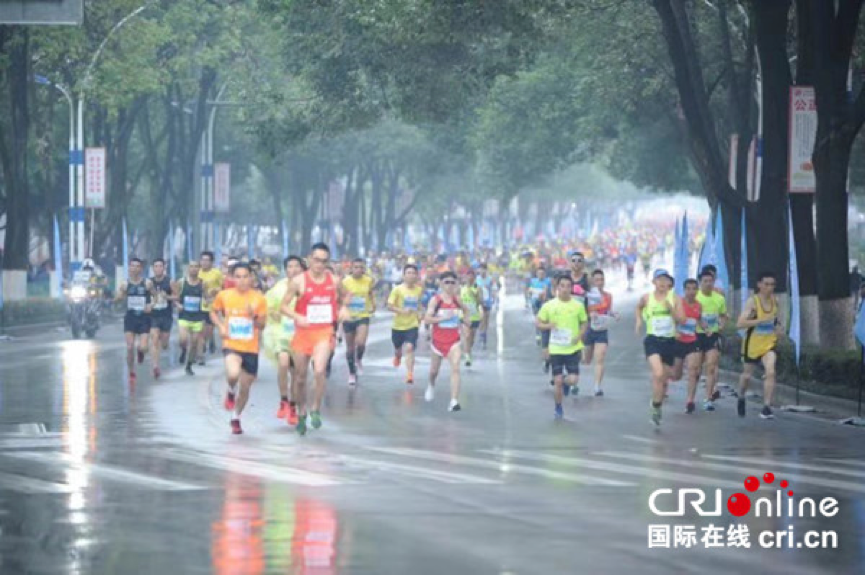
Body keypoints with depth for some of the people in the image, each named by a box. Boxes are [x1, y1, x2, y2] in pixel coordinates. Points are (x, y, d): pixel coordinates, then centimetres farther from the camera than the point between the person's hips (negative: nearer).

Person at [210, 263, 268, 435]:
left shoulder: (258, 298, -4)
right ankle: (231, 392, 4)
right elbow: (213, 312, 13)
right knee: (233, 374, -31)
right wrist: (221, 326, -5)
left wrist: (254, 316, -21)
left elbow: (263, 324, 0)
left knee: (245, 387, 10)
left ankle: (235, 418, 33)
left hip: (251, 348, 2)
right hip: (231, 345, -2)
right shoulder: (224, 295, -3)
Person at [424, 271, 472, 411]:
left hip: (454, 340, 1)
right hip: (438, 340, -1)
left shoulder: (457, 299, 1)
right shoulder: (435, 300, -9)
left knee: (455, 368, -18)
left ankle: (454, 401, -24)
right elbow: (427, 319, -19)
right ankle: (431, 386, 54)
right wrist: (443, 318, -28)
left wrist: (465, 319, 5)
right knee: (434, 370, 19)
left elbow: (466, 311, 23)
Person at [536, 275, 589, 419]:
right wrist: (548, 326, -17)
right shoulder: (549, 306, -4)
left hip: (573, 349, 0)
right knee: (558, 381, -1)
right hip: (556, 349, 0)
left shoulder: (578, 306, -2)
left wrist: (579, 336, -8)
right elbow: (538, 323, 4)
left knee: (573, 380, -9)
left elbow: (585, 323, 10)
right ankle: (558, 408, 20)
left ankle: (566, 382, 29)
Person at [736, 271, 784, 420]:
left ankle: (767, 407, -17)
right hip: (752, 344, -2)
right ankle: (741, 398, 45)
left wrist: (779, 327, 0)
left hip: (769, 344, 2)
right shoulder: (752, 302, -18)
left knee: (770, 372, -20)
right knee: (747, 375, 14)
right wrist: (761, 320, -37)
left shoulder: (774, 300, -2)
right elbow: (740, 324, -29)